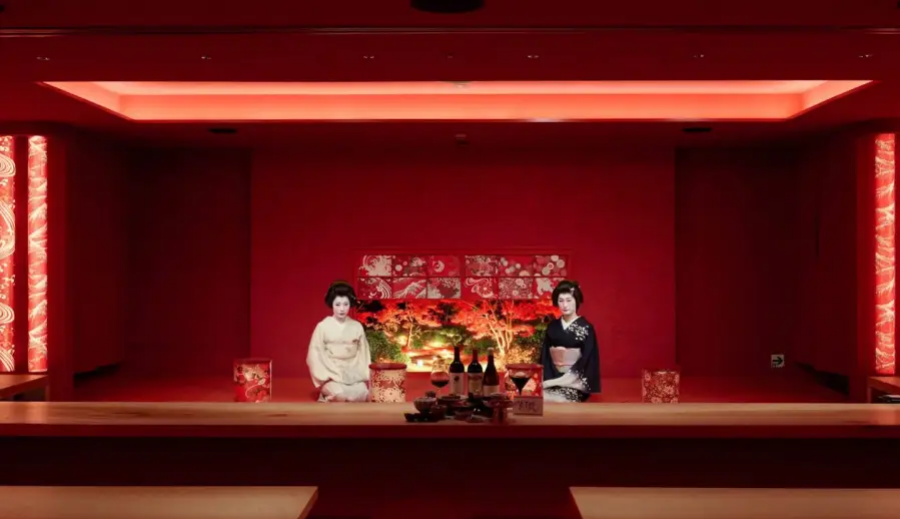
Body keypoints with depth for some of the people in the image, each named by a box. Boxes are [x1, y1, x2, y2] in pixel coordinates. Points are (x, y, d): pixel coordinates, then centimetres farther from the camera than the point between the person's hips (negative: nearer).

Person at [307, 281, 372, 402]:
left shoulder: (357, 327, 6)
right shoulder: (323, 326, -2)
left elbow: (363, 353, 9)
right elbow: (315, 355, -4)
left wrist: (362, 376, -5)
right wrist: (329, 376, -13)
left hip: (353, 374, 2)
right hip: (331, 375, -2)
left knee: (362, 393, -29)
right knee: (340, 394, -32)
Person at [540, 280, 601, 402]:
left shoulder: (586, 328, -3)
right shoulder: (552, 327, 10)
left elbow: (586, 362, -8)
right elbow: (545, 357, 8)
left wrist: (560, 381, -15)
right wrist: (547, 381, -9)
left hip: (574, 383, -3)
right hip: (552, 379, 3)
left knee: (556, 400, -31)